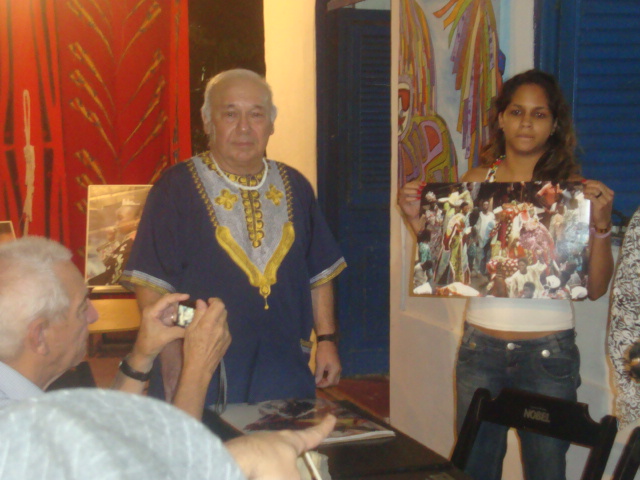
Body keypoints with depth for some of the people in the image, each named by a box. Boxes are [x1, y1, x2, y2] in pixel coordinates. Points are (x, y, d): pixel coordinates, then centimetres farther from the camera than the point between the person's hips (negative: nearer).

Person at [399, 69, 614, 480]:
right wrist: (417, 219, -4)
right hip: (481, 346, 2)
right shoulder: (475, 181, 3)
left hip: (548, 352, -2)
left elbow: (596, 288, -4)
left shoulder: (573, 187, -4)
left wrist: (601, 224, -17)